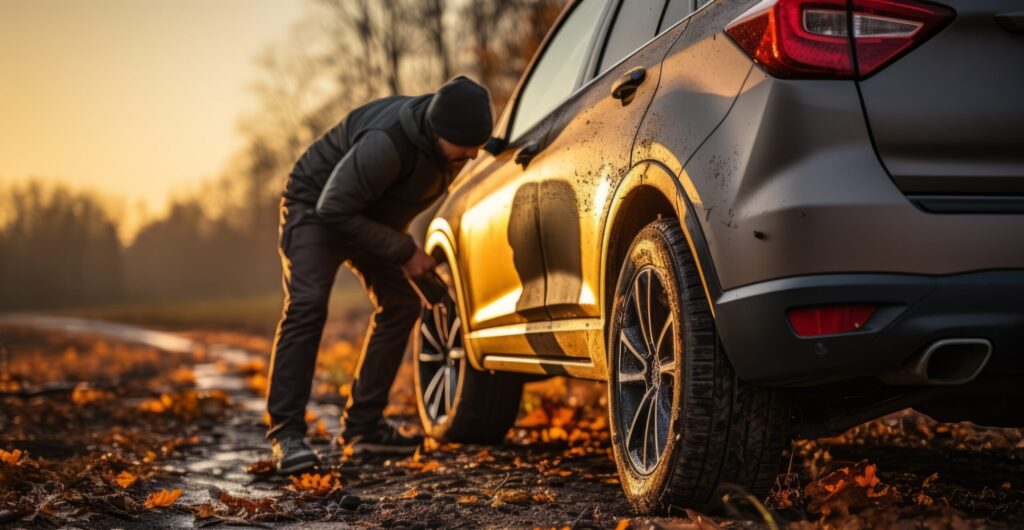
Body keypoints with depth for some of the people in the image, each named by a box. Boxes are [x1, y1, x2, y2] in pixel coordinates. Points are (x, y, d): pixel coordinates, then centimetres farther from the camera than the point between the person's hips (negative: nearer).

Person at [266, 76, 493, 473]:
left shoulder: (448, 145, -12)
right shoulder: (388, 142, -38)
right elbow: (334, 207, -33)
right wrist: (404, 251, -28)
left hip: (371, 216, 9)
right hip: (315, 206, -8)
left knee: (401, 304, 2)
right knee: (307, 304, -25)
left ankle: (363, 425, 7)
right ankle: (286, 431, -23)